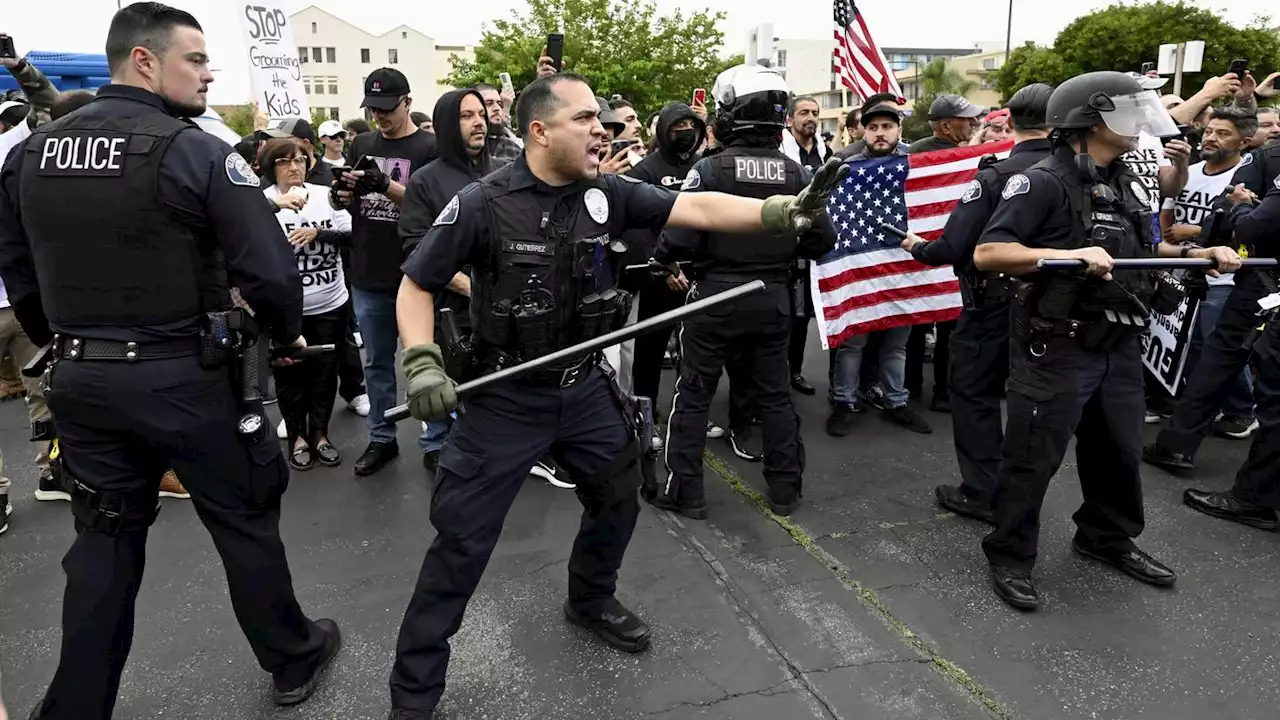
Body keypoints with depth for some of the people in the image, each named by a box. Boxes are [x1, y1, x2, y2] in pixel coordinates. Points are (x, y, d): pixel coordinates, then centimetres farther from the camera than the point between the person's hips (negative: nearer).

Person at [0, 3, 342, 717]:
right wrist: (287, 333, 0)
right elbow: (268, 268, -19)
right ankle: (294, 660, 29)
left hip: (79, 379, 6)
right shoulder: (196, 151, -14)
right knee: (245, 520, 12)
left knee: (105, 539, 19)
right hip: (182, 377, -5)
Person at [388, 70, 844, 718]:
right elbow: (415, 285, -6)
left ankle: (590, 601, 51)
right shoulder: (482, 204, -15)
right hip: (502, 398, -4)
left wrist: (788, 210, -22)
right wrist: (422, 362, -20)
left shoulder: (608, 193, -4)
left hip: (584, 388, 5)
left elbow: (697, 209, -12)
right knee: (461, 542, 0)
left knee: (617, 499, 21)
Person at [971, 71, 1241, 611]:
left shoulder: (1127, 184, 13)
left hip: (1119, 345, 8)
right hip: (1057, 347, -8)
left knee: (1119, 450, 20)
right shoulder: (1043, 182, -14)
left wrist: (1200, 254, 10)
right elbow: (987, 253, -22)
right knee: (1033, 459, 1)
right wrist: (1070, 254, -31)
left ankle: (1108, 540, 41)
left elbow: (1143, 252, 25)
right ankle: (1010, 557, 16)